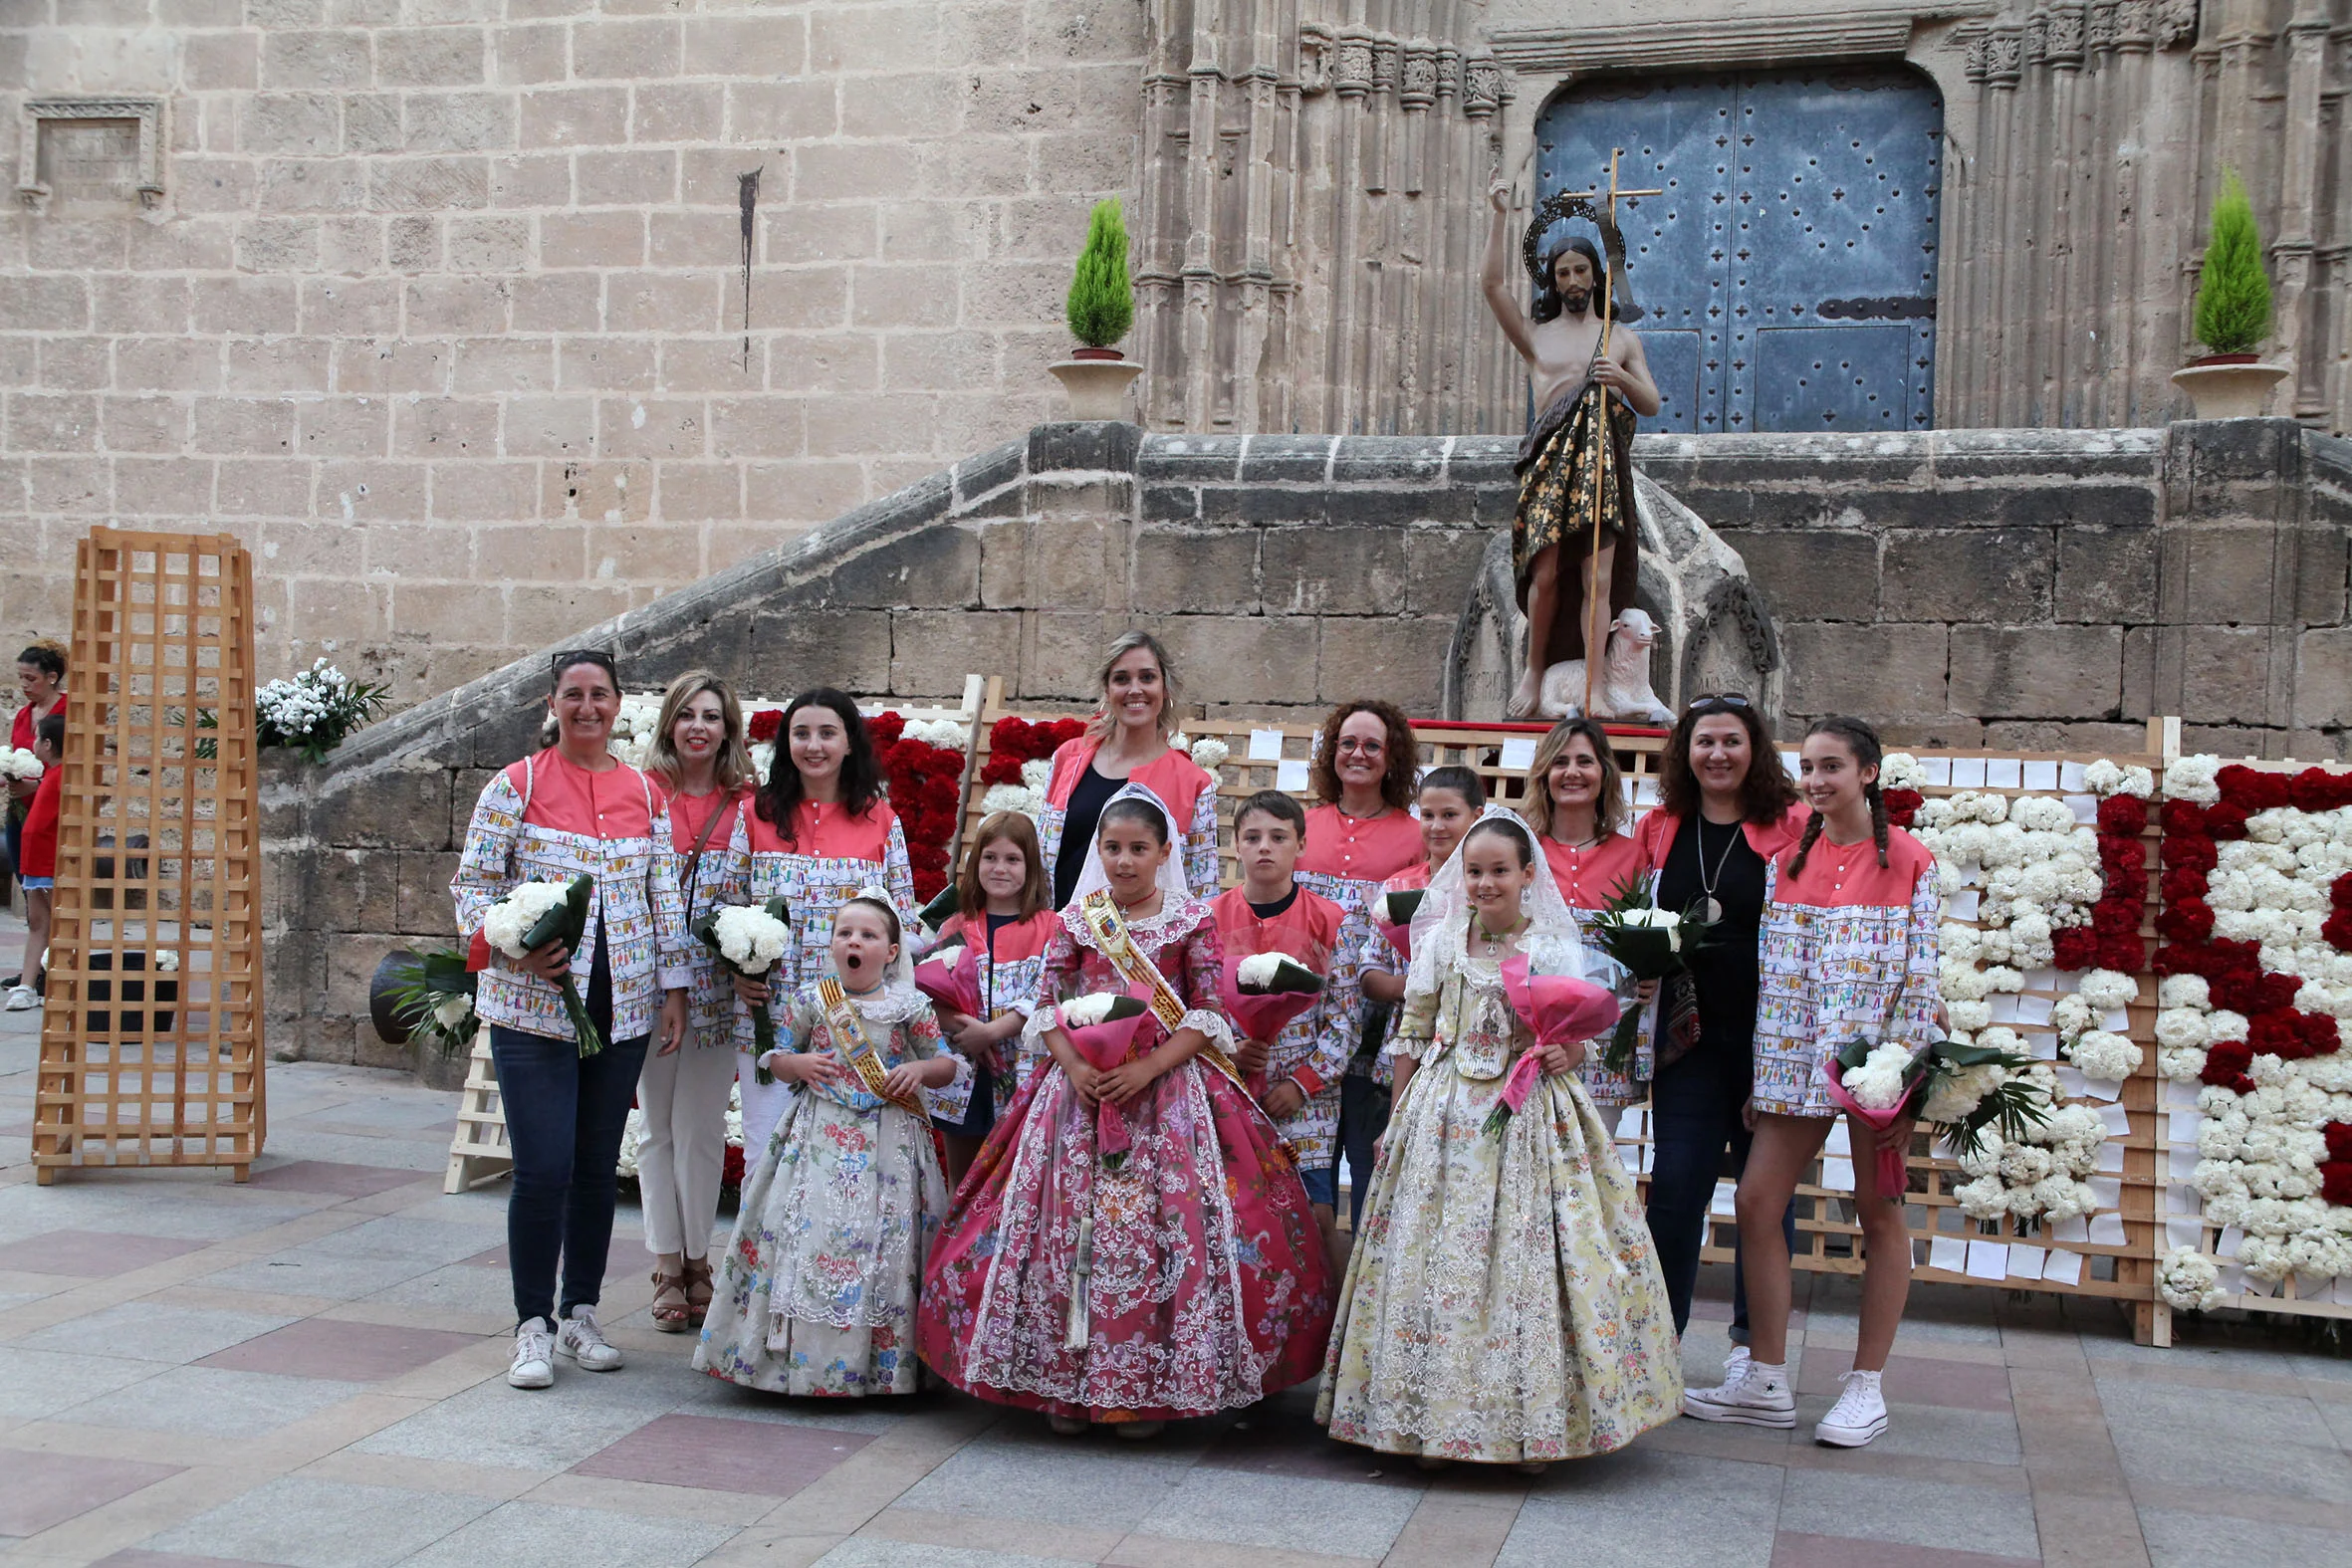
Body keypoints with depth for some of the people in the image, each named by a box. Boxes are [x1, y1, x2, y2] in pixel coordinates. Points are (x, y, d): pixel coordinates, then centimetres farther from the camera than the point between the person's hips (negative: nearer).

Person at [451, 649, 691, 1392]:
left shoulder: (644, 794, 9)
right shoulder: (516, 786, -1)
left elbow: (666, 897, 11)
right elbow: (472, 881, -2)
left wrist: (675, 984, 7)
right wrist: (513, 947, -17)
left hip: (622, 1009, 3)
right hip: (533, 1006, -3)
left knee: (598, 1165, 10)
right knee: (543, 1169, -6)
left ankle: (581, 1313, 24)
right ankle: (533, 1325, 7)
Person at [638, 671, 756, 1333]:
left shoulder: (748, 802, 3)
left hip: (719, 985, 0)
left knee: (701, 1126, 3)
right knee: (659, 1126, 7)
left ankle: (698, 1259, 16)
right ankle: (668, 1265, 15)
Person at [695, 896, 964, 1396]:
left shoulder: (910, 1006, 1)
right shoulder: (809, 1000, 4)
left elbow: (947, 1065, 9)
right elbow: (776, 1058, 12)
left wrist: (919, 1070, -11)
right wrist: (799, 1064, -9)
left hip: (888, 1141, -1)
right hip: (820, 1140, 1)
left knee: (885, 1238, -1)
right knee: (808, 1233, -4)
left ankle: (884, 1361, 10)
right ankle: (800, 1351, 8)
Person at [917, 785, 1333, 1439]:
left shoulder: (1191, 921, 1)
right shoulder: (1077, 920, 7)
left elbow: (1208, 1017, -3)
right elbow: (1048, 1007, 6)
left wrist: (1148, 1068, -15)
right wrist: (1074, 1066, -11)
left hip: (1169, 1091, -2)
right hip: (1082, 1087, 2)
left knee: (1165, 1232, -7)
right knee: (1071, 1229, -1)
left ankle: (1148, 1387, 5)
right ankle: (1068, 1383, 11)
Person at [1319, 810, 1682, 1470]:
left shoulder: (1556, 948, 0)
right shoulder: (1441, 941, 5)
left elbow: (1578, 1034, 6)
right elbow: (1412, 1034, 9)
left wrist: (1566, 1052, -16)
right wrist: (1398, 1117, 8)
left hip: (1530, 1116, -1)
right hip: (1446, 1115, 1)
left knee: (1526, 1257, -2)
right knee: (1434, 1259, 1)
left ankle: (1533, 1418, 8)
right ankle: (1430, 1416, 11)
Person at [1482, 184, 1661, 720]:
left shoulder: (1622, 339, 19)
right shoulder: (1536, 334, 17)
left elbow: (1652, 405, 14)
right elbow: (1494, 283, 6)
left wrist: (1622, 379, -7)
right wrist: (1500, 216, 4)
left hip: (1603, 464, 0)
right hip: (1550, 459, 0)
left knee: (1597, 577, -8)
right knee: (1545, 572, -6)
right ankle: (1535, 670, 11)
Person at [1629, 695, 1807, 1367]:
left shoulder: (1791, 827, -2)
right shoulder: (1659, 830, 9)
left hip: (1767, 1034, -2)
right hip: (1689, 1034, 2)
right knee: (1675, 1184, -2)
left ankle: (1753, 1337, 24)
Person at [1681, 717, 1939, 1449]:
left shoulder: (1909, 862, -2)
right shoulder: (1786, 862, 9)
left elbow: (1920, 975, -5)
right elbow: (1774, 972, 8)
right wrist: (1764, 1073, 3)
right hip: (1796, 1056, 4)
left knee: (1879, 1213, 5)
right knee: (1756, 1201, 1)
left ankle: (1867, 1388, 15)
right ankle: (1766, 1382, 12)